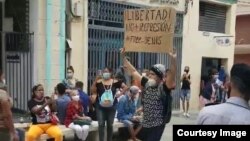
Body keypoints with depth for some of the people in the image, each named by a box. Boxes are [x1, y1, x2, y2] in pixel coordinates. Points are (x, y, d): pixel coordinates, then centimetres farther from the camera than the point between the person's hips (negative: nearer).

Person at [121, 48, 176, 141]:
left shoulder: (163, 88, -14)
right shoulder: (146, 84, 3)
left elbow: (172, 75, -33)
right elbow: (133, 71, 8)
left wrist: (173, 59, -49)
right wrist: (123, 57, 6)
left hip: (157, 125, -7)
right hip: (145, 124, 7)